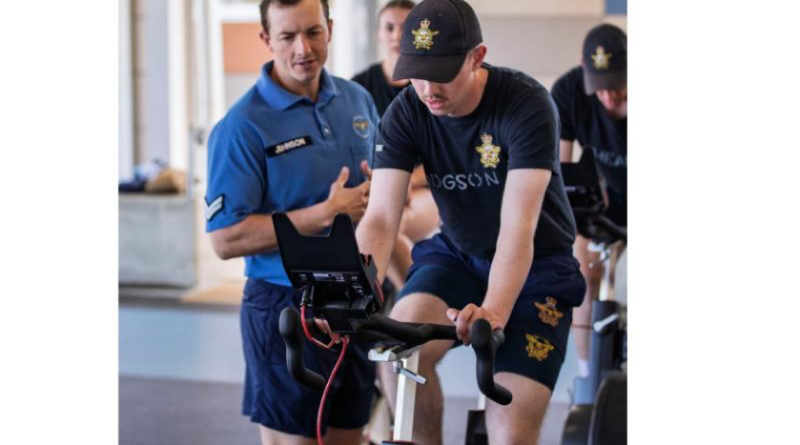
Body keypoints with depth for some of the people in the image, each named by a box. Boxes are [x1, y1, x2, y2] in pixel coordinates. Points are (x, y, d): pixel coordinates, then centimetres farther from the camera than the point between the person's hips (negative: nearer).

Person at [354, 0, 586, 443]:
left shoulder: (527, 105, -25)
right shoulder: (405, 114, -14)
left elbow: (517, 228, -33)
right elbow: (380, 218, -22)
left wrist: (493, 312, -50)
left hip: (536, 265, -3)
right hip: (457, 254, 3)